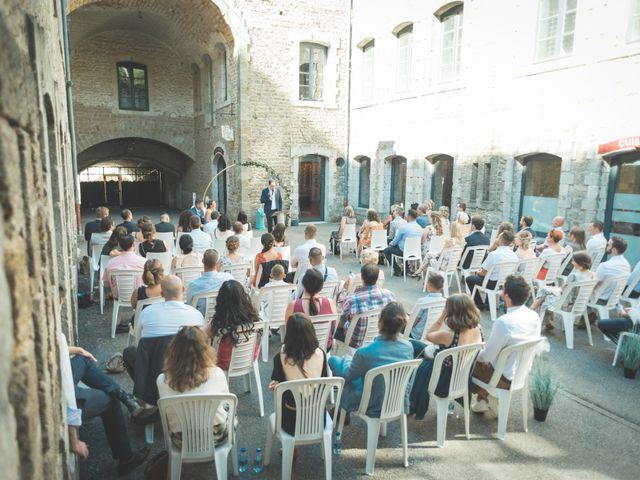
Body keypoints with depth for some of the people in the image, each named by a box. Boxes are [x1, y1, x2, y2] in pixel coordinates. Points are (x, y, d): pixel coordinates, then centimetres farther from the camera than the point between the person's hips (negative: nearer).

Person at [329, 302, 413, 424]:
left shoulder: (365, 352, -30)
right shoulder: (408, 347, -15)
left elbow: (348, 375, -9)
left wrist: (347, 359, 14)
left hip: (375, 408, -5)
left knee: (334, 360, 9)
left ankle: (343, 410, 28)